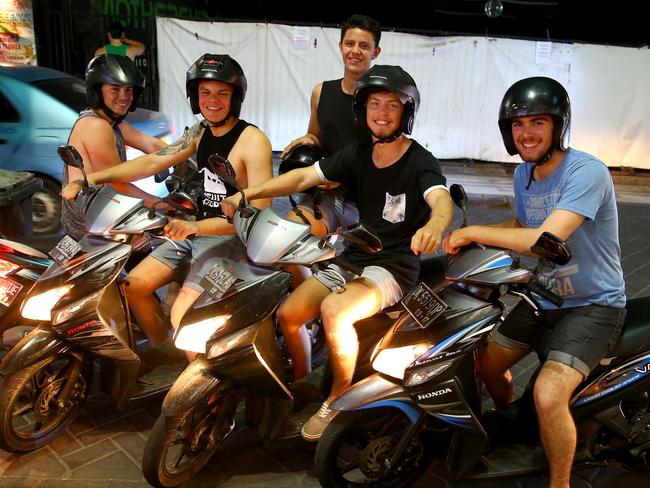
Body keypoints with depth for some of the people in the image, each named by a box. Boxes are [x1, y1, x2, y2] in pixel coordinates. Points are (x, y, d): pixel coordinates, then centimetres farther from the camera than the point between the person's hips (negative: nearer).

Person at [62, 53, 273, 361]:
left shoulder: (253, 140, -17)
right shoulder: (200, 132, 8)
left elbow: (260, 211, -25)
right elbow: (153, 161, 5)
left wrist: (198, 226, -36)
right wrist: (91, 178, -5)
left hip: (232, 236, -8)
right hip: (195, 229, 8)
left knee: (182, 313, -23)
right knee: (135, 285, 5)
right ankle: (165, 351, 25)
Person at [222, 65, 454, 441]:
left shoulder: (420, 162, -9)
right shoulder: (357, 155, 6)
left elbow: (442, 201, -28)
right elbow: (304, 177, 1)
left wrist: (434, 225, -53)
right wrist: (248, 193, -12)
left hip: (396, 266, -6)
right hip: (352, 259, 6)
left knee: (333, 310, -31)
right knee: (288, 314, -7)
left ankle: (339, 398, -6)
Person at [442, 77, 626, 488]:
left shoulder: (587, 172, -23)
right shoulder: (524, 174, 2)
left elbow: (547, 238, -35)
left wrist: (475, 231, -29)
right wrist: (471, 243, 0)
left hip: (593, 304, -8)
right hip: (544, 296, 8)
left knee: (548, 395, -26)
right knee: (486, 365, 14)